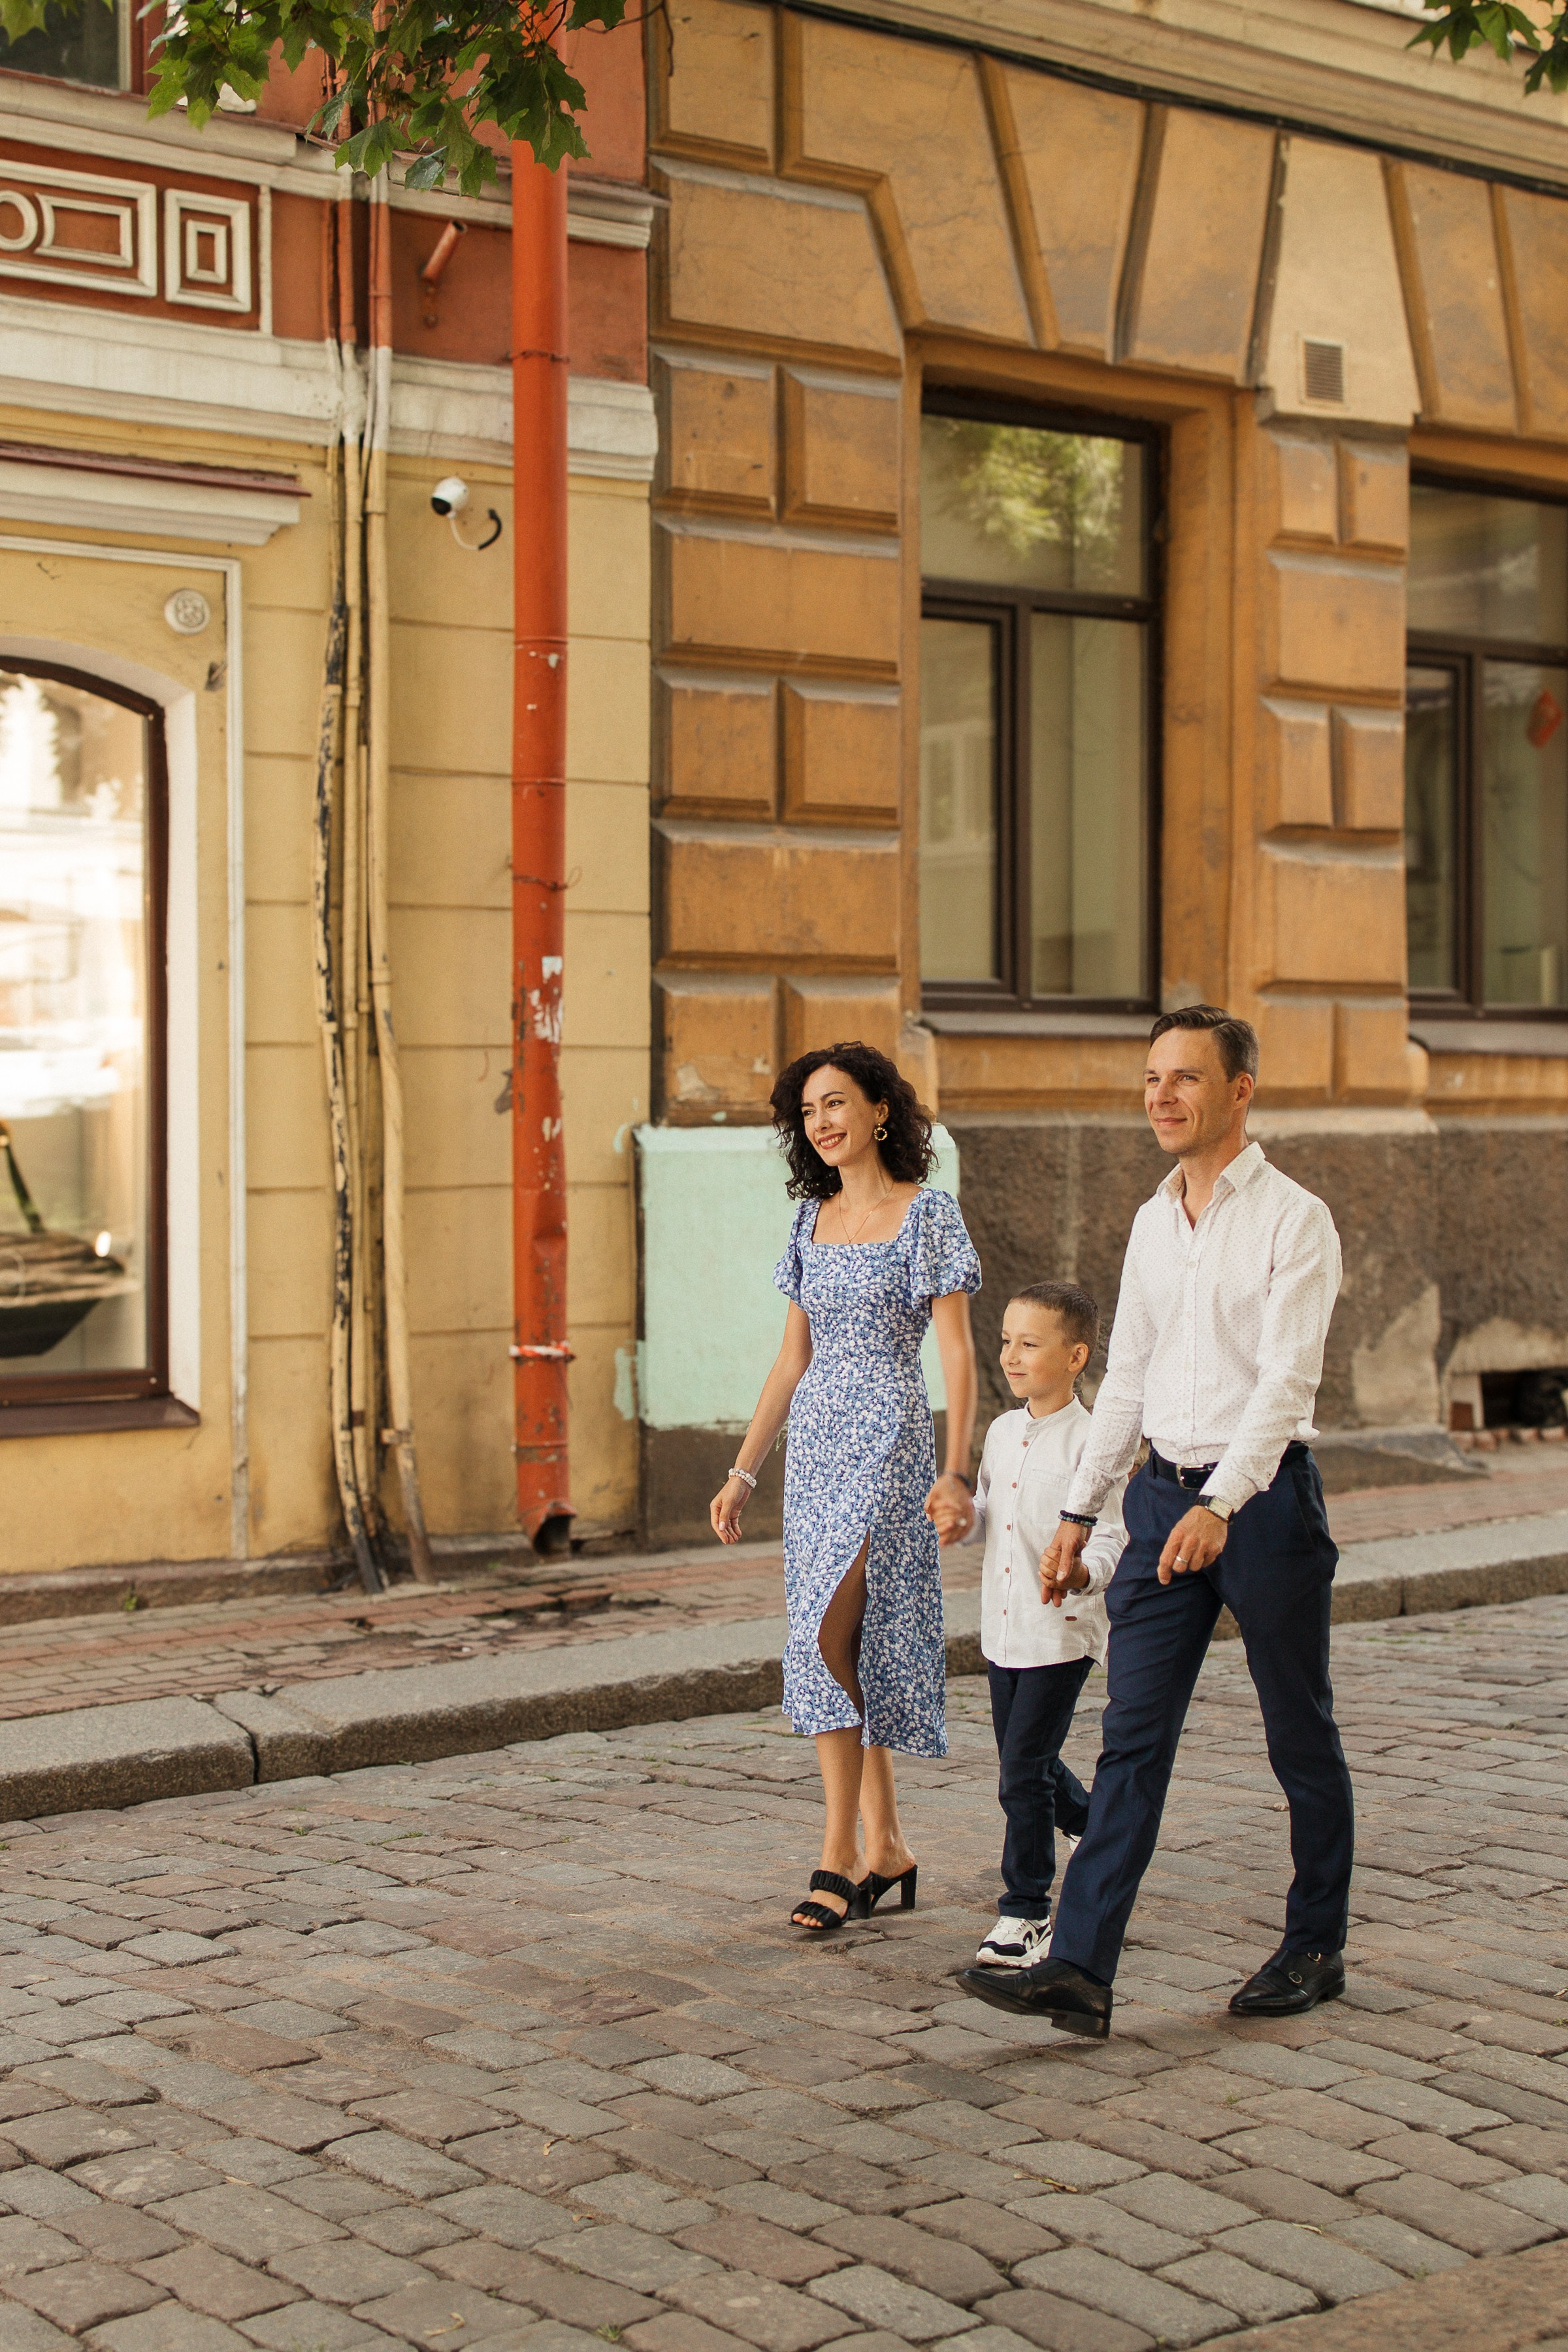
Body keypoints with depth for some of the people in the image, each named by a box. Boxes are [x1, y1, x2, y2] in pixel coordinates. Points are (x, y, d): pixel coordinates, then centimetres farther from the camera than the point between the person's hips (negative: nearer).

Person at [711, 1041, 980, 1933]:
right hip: (815, 1443, 7)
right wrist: (744, 1471, 14)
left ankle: (841, 1856, -8)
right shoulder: (813, 1219, 13)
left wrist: (957, 1471, -18)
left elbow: (959, 1353, -9)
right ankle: (888, 1851, 16)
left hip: (886, 1441, -7)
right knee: (847, 1647, 7)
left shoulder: (928, 1213, -6)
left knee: (830, 1634, -15)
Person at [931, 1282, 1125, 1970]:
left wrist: (1080, 1570, -35)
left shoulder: (1089, 1442, -14)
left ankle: (1026, 1910, 4)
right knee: (1029, 1765, 18)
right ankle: (1095, 1826, 46)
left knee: (1022, 1772, -7)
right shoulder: (1002, 1432, 9)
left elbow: (1109, 1539, -16)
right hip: (1003, 1629, 7)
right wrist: (964, 1520, 0)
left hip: (1061, 1632, -7)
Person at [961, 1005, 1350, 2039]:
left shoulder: (1295, 1220, -9)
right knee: (1133, 1734, -2)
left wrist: (1220, 1504, -31)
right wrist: (1080, 1512, 15)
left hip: (1264, 1496, -6)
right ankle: (1081, 1970, -7)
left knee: (1300, 1737, 8)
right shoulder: (1153, 1223, 12)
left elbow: (1287, 1380, -19)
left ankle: (1316, 1948, 24)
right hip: (1165, 1495, 6)